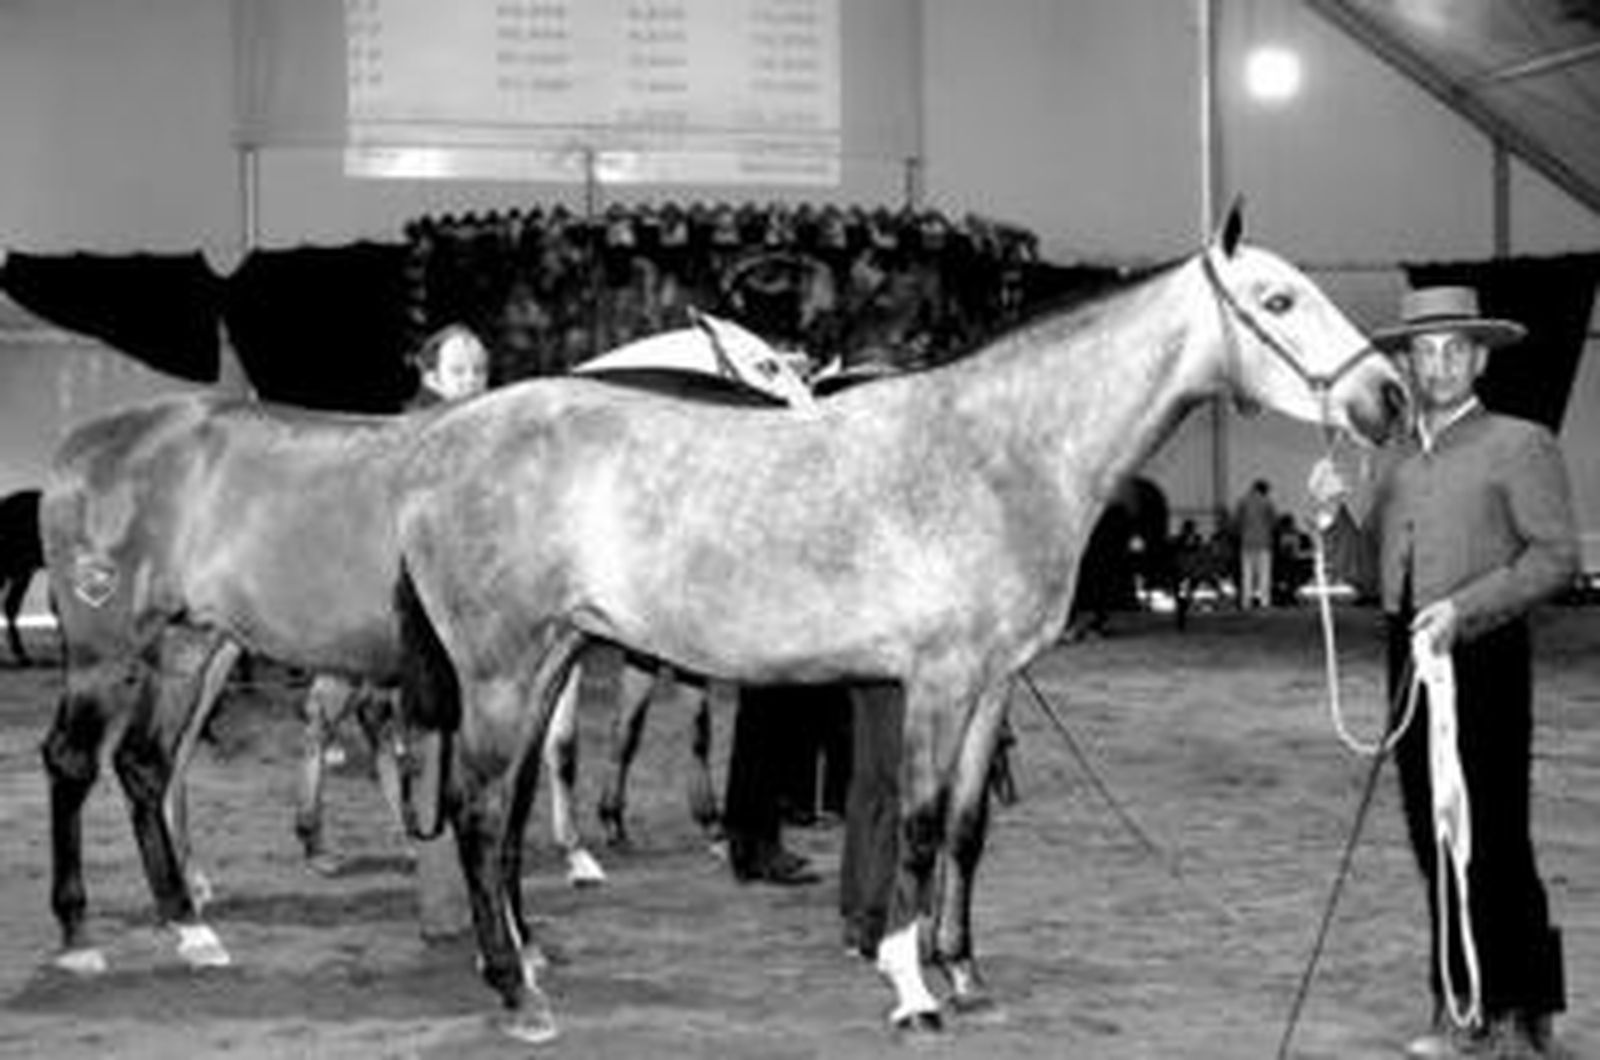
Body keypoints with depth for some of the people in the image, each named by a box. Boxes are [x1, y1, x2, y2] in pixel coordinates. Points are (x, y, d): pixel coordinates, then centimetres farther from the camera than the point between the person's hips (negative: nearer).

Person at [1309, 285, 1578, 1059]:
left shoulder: (1520, 446, 1)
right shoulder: (1398, 461, 18)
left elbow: (1557, 556, -9)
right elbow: (1374, 574, 15)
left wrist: (1464, 606, -19)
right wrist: (1333, 515, -2)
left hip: (1484, 656, -6)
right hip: (1410, 657, 6)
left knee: (1491, 841, -5)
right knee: (1435, 841, 7)